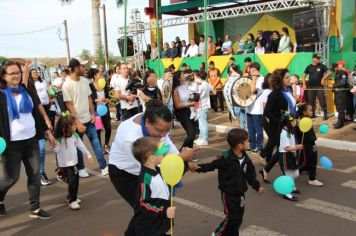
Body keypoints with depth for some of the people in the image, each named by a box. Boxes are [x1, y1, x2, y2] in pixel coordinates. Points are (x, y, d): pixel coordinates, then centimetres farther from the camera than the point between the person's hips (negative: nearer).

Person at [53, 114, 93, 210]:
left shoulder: (75, 136, -3)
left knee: (76, 180, 15)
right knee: (72, 182, -8)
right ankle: (72, 201, 7)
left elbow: (81, 145, 8)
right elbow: (57, 150, -20)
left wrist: (88, 154, 13)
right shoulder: (59, 139, -20)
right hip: (64, 165, -7)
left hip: (74, 162, 7)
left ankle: (71, 197, 35)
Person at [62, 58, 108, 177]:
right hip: (77, 121, -5)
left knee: (96, 143, 4)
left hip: (88, 119, 5)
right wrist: (77, 122, -17)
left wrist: (92, 114, 3)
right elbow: (69, 105, -15)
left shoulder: (85, 81, 2)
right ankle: (81, 168, 26)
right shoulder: (67, 85, -15)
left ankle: (104, 167, 9)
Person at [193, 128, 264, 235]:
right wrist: (199, 168, -30)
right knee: (231, 217, -6)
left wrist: (257, 186, 12)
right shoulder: (225, 157, -21)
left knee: (238, 217, 14)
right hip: (228, 193, -7)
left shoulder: (246, 159, 0)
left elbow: (250, 175, 11)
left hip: (240, 193, 7)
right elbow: (211, 165, -17)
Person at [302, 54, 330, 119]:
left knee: (322, 101, -5)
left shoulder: (322, 66, 1)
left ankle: (325, 114, 1)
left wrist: (323, 78, -12)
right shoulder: (309, 67, 7)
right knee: (311, 102, 7)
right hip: (311, 87, 2)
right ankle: (312, 114, 19)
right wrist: (304, 84, 3)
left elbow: (329, 72, -2)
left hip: (319, 87, -2)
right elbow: (304, 76, 12)